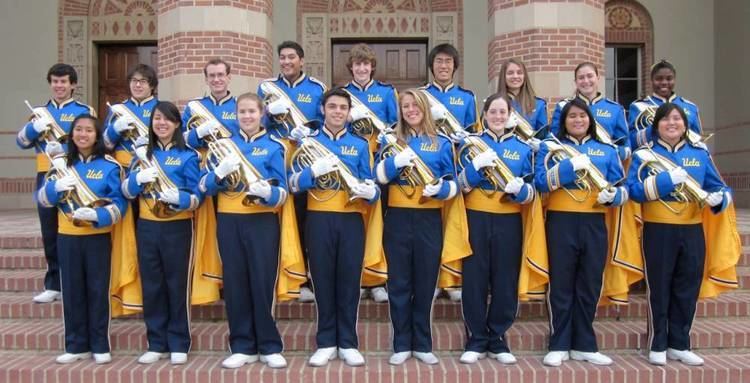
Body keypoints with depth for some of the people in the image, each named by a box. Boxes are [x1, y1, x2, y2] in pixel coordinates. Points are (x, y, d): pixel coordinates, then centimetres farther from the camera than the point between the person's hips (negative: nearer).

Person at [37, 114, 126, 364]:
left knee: (98, 290, 2)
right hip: (67, 237, 3)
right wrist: (56, 187, -19)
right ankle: (76, 345, 20)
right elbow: (42, 198, 2)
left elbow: (119, 204, -9)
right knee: (72, 290, 9)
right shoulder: (61, 163, 7)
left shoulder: (109, 166, -4)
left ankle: (100, 346, 13)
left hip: (98, 237, -3)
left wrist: (96, 215, -26)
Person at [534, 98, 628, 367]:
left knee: (590, 286, 8)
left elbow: (622, 188, 10)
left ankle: (584, 345, 19)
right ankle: (559, 345, 11)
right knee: (561, 285, 2)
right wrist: (572, 165, -20)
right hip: (561, 222, -3)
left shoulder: (607, 151, 14)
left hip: (595, 224, 3)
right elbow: (541, 182, -9)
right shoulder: (550, 146, 6)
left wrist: (612, 195, -12)